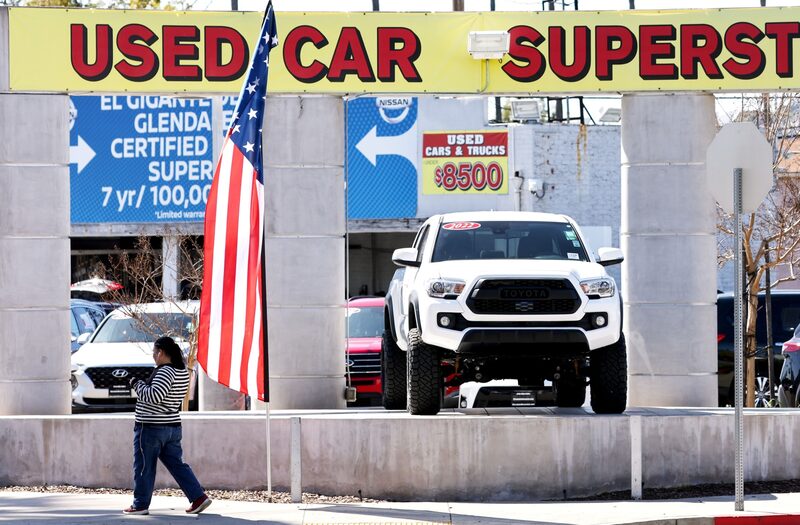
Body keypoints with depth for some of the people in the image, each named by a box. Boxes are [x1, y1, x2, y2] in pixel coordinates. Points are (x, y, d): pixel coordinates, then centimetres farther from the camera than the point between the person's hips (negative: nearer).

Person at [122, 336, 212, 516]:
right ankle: (199, 497, 3)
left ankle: (140, 505, 10)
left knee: (144, 467, 3)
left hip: (151, 428, -9)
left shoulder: (165, 372, -19)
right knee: (176, 464, 11)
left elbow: (154, 396, -29)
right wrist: (141, 385, 12)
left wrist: (137, 384, -15)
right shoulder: (182, 371, 10)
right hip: (173, 426, 9)